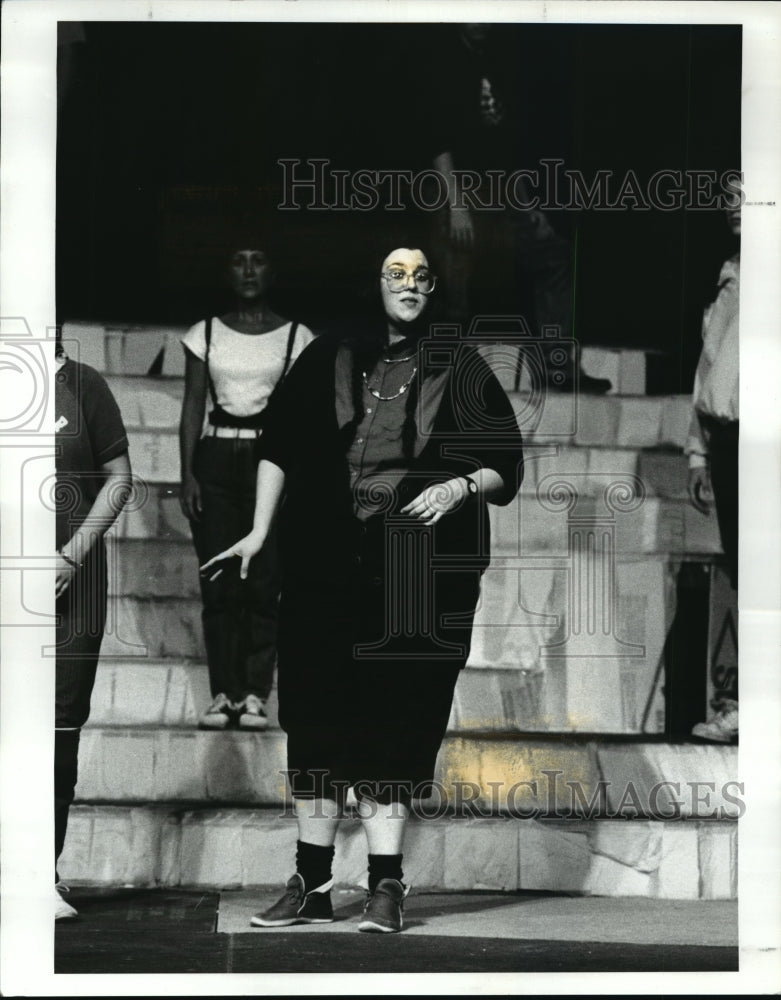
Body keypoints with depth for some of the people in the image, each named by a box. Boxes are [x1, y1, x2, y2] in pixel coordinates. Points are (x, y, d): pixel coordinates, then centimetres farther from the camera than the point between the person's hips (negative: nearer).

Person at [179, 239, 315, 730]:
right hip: (217, 456, 1)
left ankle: (256, 694, -2)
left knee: (264, 583, -7)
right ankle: (223, 693, 1)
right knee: (219, 583, -3)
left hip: (271, 456, -1)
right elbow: (193, 406, 7)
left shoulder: (295, 337, 7)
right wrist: (188, 473, -2)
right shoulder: (206, 334, 9)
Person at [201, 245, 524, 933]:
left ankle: (386, 885, 3)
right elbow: (280, 447, 14)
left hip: (421, 569, -2)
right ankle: (312, 885, 10)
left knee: (395, 718, -4)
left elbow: (507, 469, 7)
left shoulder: (460, 370, 6)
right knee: (318, 714, 2)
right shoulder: (329, 360, 12)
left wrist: (462, 485, -12)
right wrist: (260, 533, 8)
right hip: (325, 564, 2)